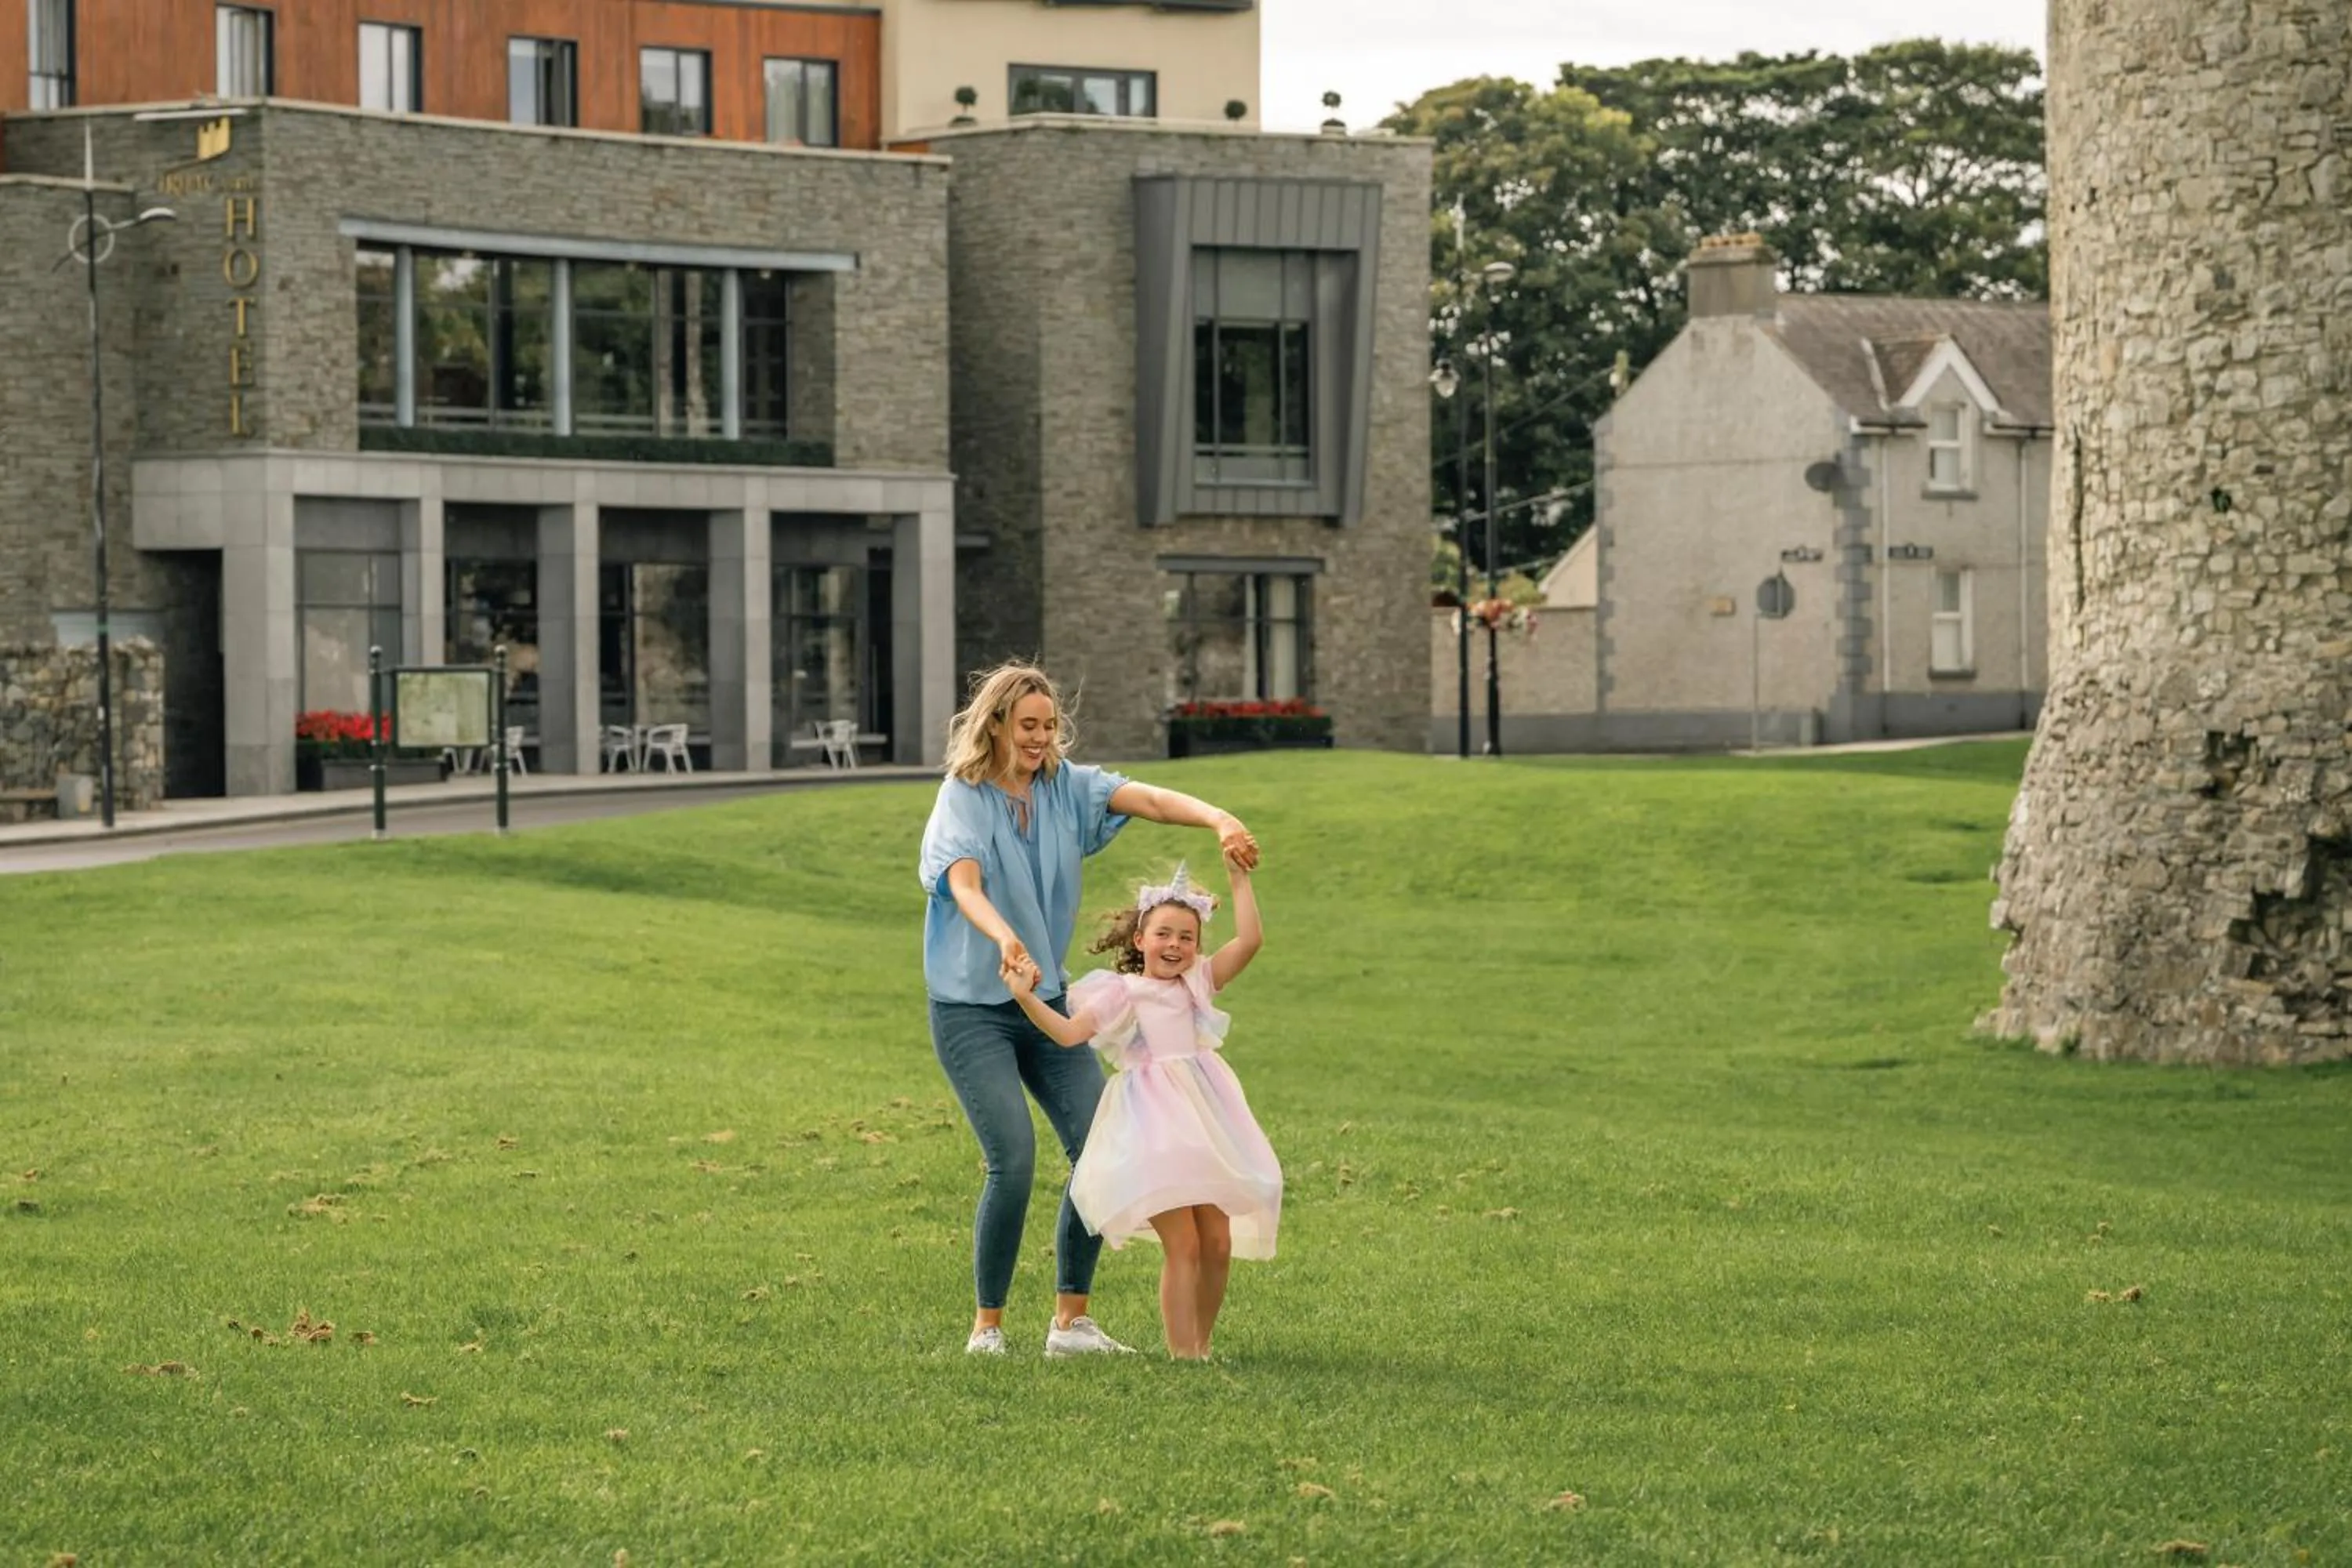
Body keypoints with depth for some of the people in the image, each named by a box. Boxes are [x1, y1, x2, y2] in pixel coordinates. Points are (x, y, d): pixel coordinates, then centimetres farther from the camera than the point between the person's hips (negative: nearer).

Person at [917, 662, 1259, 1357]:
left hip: (1047, 1001, 6)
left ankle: (1071, 1321, 8)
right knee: (1014, 1156, -17)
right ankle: (987, 1326, -2)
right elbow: (964, 886, -29)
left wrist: (1219, 820, -34)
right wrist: (1004, 938, -50)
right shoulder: (963, 799, -11)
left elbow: (1147, 798, -14)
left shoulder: (1065, 787, 2)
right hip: (971, 1008, -6)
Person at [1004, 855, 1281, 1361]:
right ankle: (1183, 1353, -9)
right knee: (1183, 1247, -11)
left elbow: (1248, 941, 5)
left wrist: (1240, 878, 5)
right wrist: (1026, 999, -20)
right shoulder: (1121, 992, 2)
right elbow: (1071, 1031, -8)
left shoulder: (1198, 983, 15)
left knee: (1217, 1243, 4)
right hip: (1154, 1126, -5)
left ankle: (1201, 1343, 18)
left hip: (1203, 1116, 5)